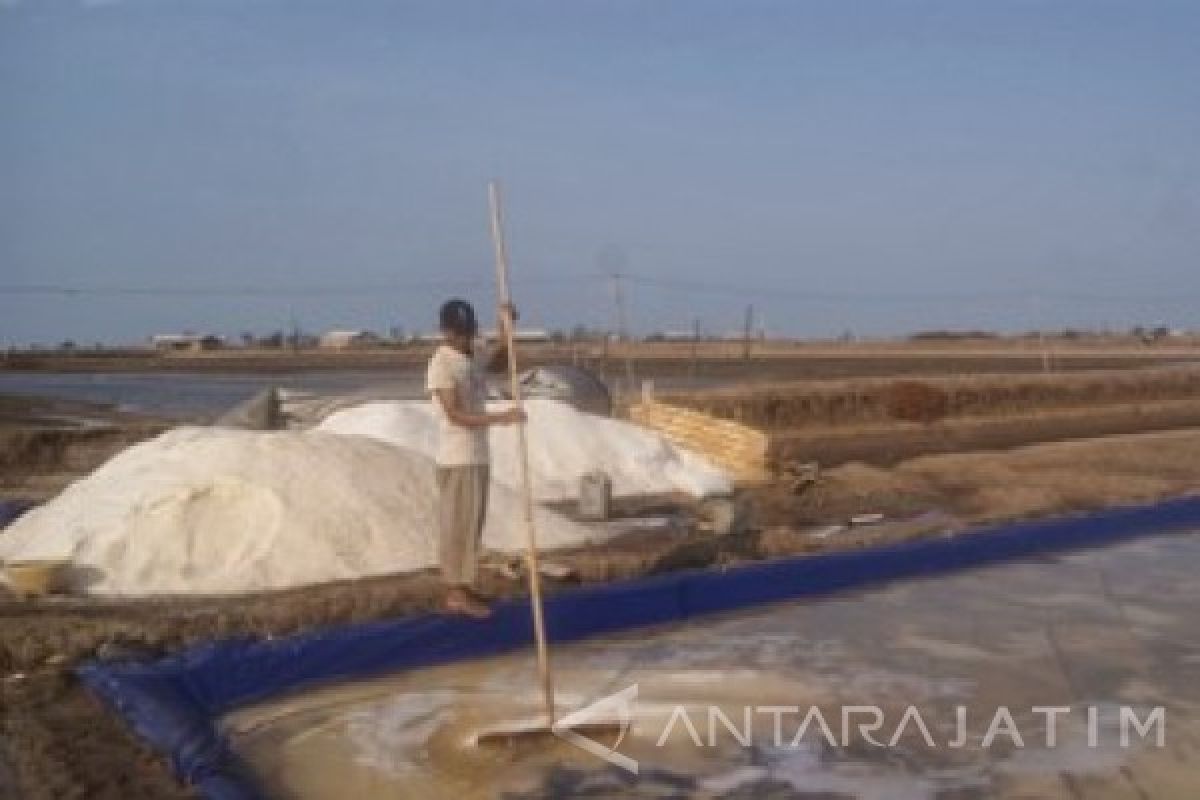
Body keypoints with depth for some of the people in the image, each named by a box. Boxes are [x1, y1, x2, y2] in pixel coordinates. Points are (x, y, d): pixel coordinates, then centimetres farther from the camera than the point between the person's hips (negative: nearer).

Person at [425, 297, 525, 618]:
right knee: (457, 524, -3)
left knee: (472, 523, 13)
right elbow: (455, 415, -24)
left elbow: (499, 357, 29)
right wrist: (500, 418, -31)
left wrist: (507, 327, 11)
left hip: (478, 455, 8)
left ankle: (463, 587, 21)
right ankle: (456, 592, 4)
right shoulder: (441, 365, -16)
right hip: (457, 458, -8)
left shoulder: (474, 354, 8)